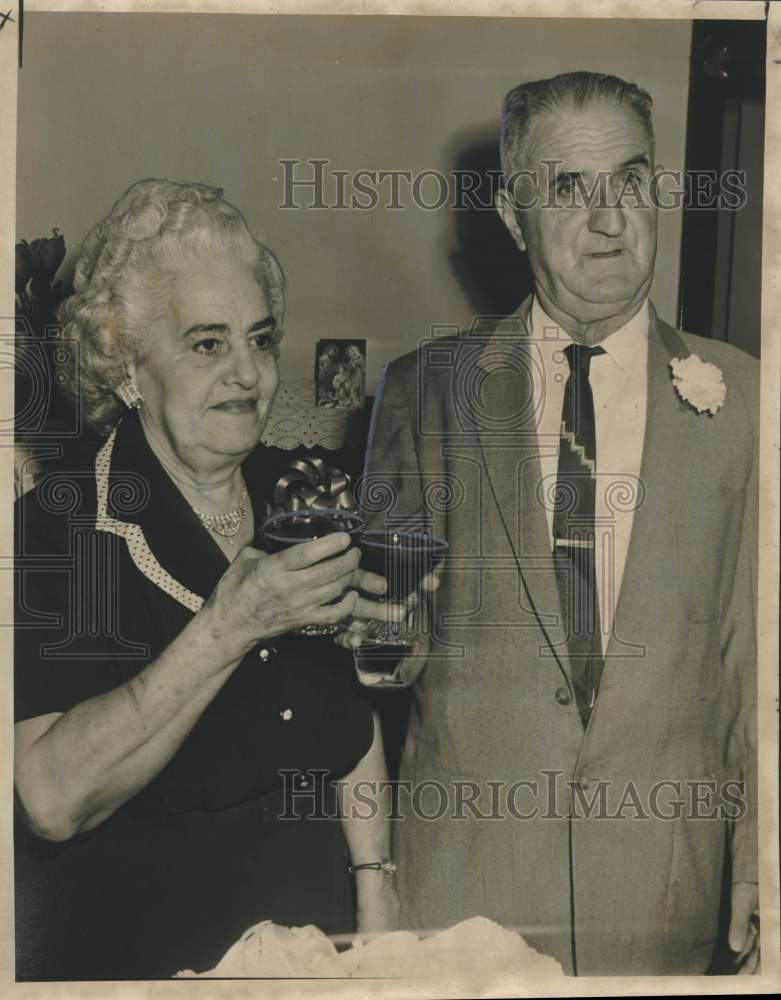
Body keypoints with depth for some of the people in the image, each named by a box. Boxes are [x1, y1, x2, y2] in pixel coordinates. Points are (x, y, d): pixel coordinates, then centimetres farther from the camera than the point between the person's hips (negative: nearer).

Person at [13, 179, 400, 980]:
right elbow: (52, 801, -26)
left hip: (312, 919, 4)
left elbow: (354, 723, 7)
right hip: (131, 947, -4)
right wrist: (227, 630, -32)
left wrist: (373, 886, 2)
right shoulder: (53, 529, -17)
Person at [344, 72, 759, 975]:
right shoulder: (421, 387, -3)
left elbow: (752, 652, 0)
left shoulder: (737, 394, -3)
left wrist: (754, 878, 1)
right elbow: (402, 646, 2)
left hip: (664, 876, 1)